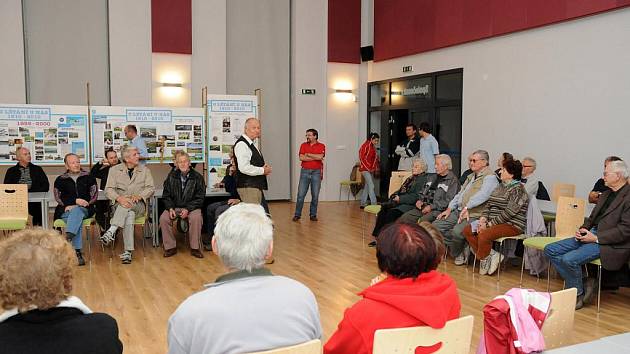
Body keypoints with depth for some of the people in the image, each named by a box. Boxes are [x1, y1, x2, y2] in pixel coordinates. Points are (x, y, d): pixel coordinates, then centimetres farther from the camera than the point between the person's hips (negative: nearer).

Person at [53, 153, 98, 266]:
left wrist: (74, 206, -7)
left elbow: (94, 195, 5)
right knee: (78, 218, -32)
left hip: (85, 209, 0)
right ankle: (77, 252, -42)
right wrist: (76, 201, -14)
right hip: (65, 210, 0)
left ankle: (68, 237, -55)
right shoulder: (60, 180, 15)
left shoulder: (88, 177, 15)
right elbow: (58, 198, 5)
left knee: (76, 211, -35)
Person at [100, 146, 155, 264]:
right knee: (129, 214, -36)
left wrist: (139, 196, -17)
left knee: (129, 206, -37)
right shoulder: (114, 170, 9)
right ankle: (128, 252, -42)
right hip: (119, 205, -1)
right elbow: (108, 189, -1)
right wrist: (119, 198, -23)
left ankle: (111, 231, -44)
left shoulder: (145, 170, 13)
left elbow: (151, 188, 3)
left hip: (138, 205, 1)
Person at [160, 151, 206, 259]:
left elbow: (200, 198, -3)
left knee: (196, 218, -34)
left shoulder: (197, 177, -2)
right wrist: (170, 208, -9)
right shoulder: (171, 176, 6)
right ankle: (170, 247, -10)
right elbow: (166, 195, 10)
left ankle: (195, 248, -18)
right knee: (163, 218, -25)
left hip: (191, 207, -2)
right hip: (174, 207, 3)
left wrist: (188, 209, -16)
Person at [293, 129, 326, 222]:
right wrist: (315, 158, -9)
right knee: (301, 194, -1)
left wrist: (307, 154, -7)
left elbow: (320, 157, -15)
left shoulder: (321, 146, 3)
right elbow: (301, 158, -6)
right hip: (305, 171, 1)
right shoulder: (303, 145, 8)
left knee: (315, 195, 3)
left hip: (316, 172, -1)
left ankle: (313, 214, 14)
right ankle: (297, 214, 7)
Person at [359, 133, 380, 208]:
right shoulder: (365, 146, -11)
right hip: (365, 169, -8)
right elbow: (362, 159, -15)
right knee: (371, 186, -15)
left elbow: (375, 158, 19)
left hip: (371, 170, 8)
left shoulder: (373, 147, 14)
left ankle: (363, 203, 19)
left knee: (367, 186, 11)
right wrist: (369, 169, -15)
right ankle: (374, 204, -18)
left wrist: (376, 168, 8)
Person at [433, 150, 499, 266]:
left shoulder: (490, 177, -7)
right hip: (458, 211, 9)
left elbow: (482, 195, -23)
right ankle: (461, 247, 3)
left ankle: (458, 253, -1)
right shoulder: (471, 176, 24)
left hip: (474, 214, -9)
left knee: (457, 231, -33)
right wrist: (449, 208, 12)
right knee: (436, 226, -4)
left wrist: (467, 207, -30)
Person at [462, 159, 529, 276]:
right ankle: (490, 255, -6)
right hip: (493, 222, 10)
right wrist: (483, 218, -4)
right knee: (467, 230, -4)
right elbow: (488, 203, 14)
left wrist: (490, 224, -19)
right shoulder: (500, 187, 17)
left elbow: (509, 212, -19)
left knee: (484, 235, -33)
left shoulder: (518, 189, -11)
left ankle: (483, 259, -8)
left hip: (512, 225, -9)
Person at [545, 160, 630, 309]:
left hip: (609, 243, -10)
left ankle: (577, 295, -4)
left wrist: (596, 238, -18)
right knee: (550, 250, -3)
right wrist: (583, 229, 3)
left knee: (569, 259, -29)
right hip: (592, 234, 10)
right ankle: (580, 286, 1)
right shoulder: (606, 194, 19)